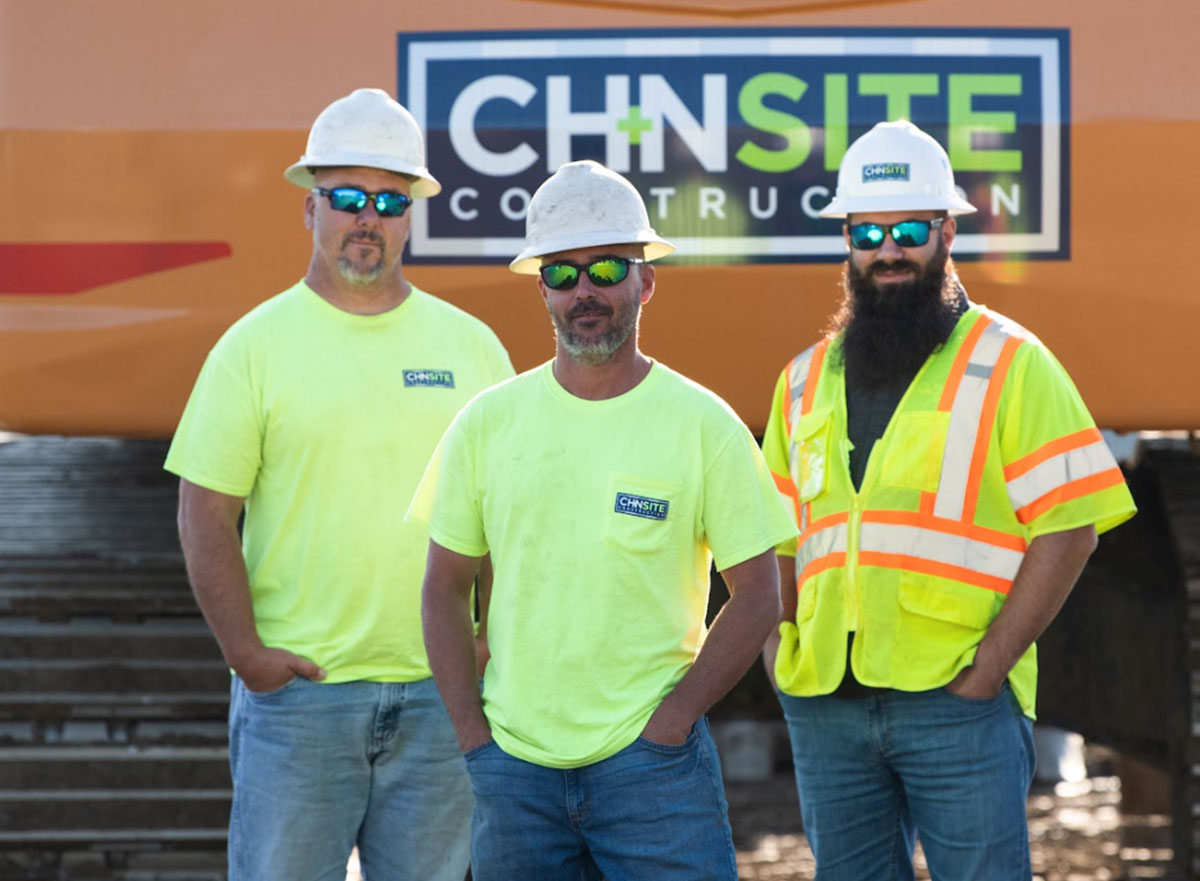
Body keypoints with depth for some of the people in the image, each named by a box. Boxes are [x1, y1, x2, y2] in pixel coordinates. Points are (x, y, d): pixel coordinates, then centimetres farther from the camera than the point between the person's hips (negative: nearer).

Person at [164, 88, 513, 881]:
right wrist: (244, 652, -10)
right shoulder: (255, 347, 1)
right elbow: (205, 516, -1)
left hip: (440, 695, 3)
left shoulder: (471, 345, 10)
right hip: (297, 691, -3)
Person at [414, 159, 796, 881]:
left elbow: (757, 596, -1)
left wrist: (671, 721, -9)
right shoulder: (488, 423, 5)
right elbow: (445, 588, 10)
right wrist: (473, 733, 1)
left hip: (653, 764, -2)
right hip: (513, 762, 3)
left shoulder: (703, 426, -2)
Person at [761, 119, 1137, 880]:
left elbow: (1068, 528, -6)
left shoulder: (1009, 364, 0)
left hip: (959, 703, -5)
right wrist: (779, 653, 4)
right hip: (827, 705, 5)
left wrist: (986, 670, -13)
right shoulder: (805, 381, 16)